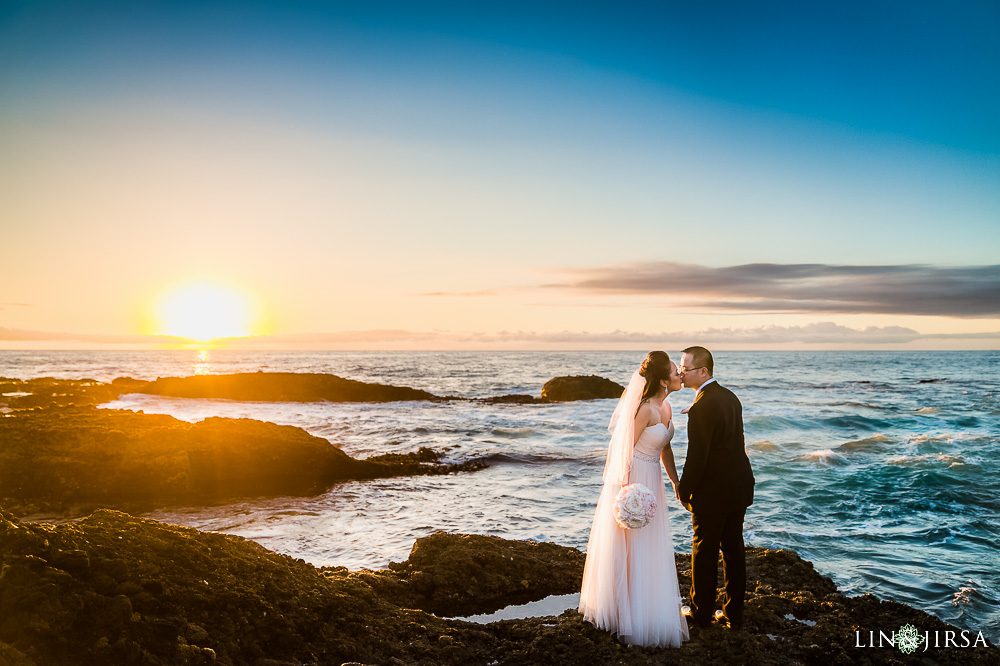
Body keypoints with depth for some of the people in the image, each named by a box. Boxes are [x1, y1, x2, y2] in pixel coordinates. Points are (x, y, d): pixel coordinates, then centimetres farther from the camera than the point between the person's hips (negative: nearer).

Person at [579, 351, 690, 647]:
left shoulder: (665, 408, 6)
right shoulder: (645, 408, -21)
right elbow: (625, 449, -19)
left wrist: (677, 484, 19)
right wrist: (626, 489, -21)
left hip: (652, 481, 9)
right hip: (633, 480, -9)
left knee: (650, 549, 17)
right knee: (633, 549, 2)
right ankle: (631, 617, 16)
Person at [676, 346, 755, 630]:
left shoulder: (702, 408, -23)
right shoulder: (730, 396, 5)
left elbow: (696, 457, -21)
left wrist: (683, 490, -8)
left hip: (712, 493, -8)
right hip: (738, 487, 8)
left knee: (704, 553, 7)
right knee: (733, 549, 15)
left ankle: (701, 614, 21)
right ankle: (734, 614, 24)